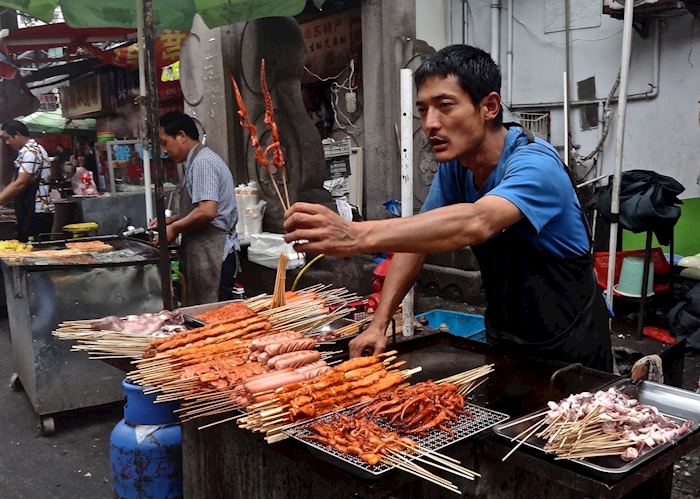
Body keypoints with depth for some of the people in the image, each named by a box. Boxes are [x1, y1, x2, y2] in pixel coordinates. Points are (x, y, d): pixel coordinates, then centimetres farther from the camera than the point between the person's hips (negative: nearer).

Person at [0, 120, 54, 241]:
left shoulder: (31, 152, -13)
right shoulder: (26, 152, 18)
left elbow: (20, 184, -21)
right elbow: (15, 183, 20)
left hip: (36, 214, -10)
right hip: (29, 213, 10)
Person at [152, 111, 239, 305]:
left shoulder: (202, 162, -13)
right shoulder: (197, 161, 19)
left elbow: (207, 211, -24)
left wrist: (174, 228, -10)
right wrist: (170, 220, 15)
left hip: (213, 255, -10)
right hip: (205, 253, 10)